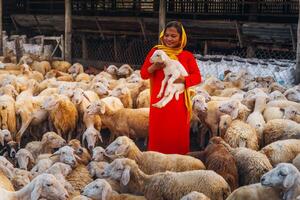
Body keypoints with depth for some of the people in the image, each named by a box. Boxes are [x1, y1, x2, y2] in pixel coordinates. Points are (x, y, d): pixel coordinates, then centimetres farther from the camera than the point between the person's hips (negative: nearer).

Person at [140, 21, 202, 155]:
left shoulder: (187, 56, 2)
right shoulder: (155, 52, 3)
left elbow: (197, 77, 0)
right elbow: (143, 74, 5)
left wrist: (182, 79, -19)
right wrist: (154, 67, -16)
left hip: (178, 102, 0)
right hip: (159, 100, 0)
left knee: (178, 134, 5)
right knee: (158, 134, 3)